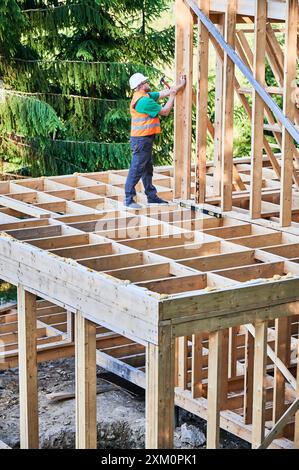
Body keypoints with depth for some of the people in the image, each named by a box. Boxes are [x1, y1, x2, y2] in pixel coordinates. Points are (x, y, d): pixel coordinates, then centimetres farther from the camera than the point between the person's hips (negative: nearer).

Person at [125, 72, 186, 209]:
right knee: (136, 169, -7)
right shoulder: (143, 100, -19)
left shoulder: (146, 96, 12)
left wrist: (180, 85, 20)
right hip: (141, 139, -11)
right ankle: (129, 199, -4)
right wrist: (172, 97, 2)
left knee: (147, 169, 16)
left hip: (145, 139, 11)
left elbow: (164, 93, 19)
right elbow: (165, 111, -12)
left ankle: (152, 196, 24)